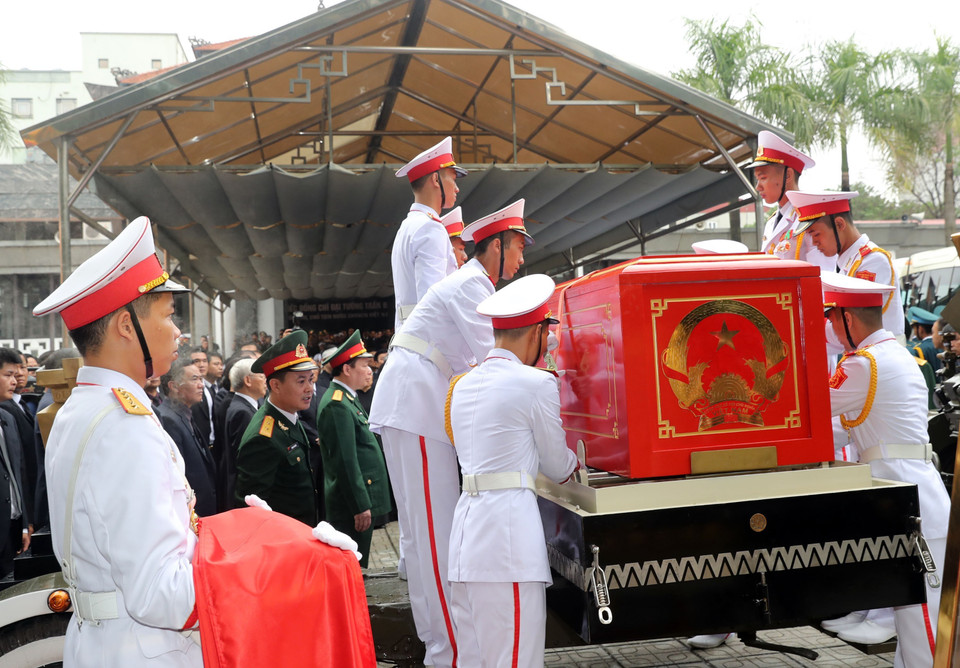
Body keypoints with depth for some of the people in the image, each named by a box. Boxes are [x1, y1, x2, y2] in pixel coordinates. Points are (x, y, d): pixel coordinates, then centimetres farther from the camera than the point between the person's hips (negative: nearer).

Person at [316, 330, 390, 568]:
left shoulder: (347, 399, 15)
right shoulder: (337, 406, -18)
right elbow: (345, 461, -22)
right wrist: (360, 506, -21)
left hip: (362, 499, 10)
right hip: (352, 504, -10)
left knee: (356, 567, 16)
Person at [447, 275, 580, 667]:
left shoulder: (463, 385, 15)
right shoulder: (537, 384, -5)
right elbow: (559, 468, 5)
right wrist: (574, 462, 29)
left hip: (466, 525, 8)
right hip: (509, 520, -8)